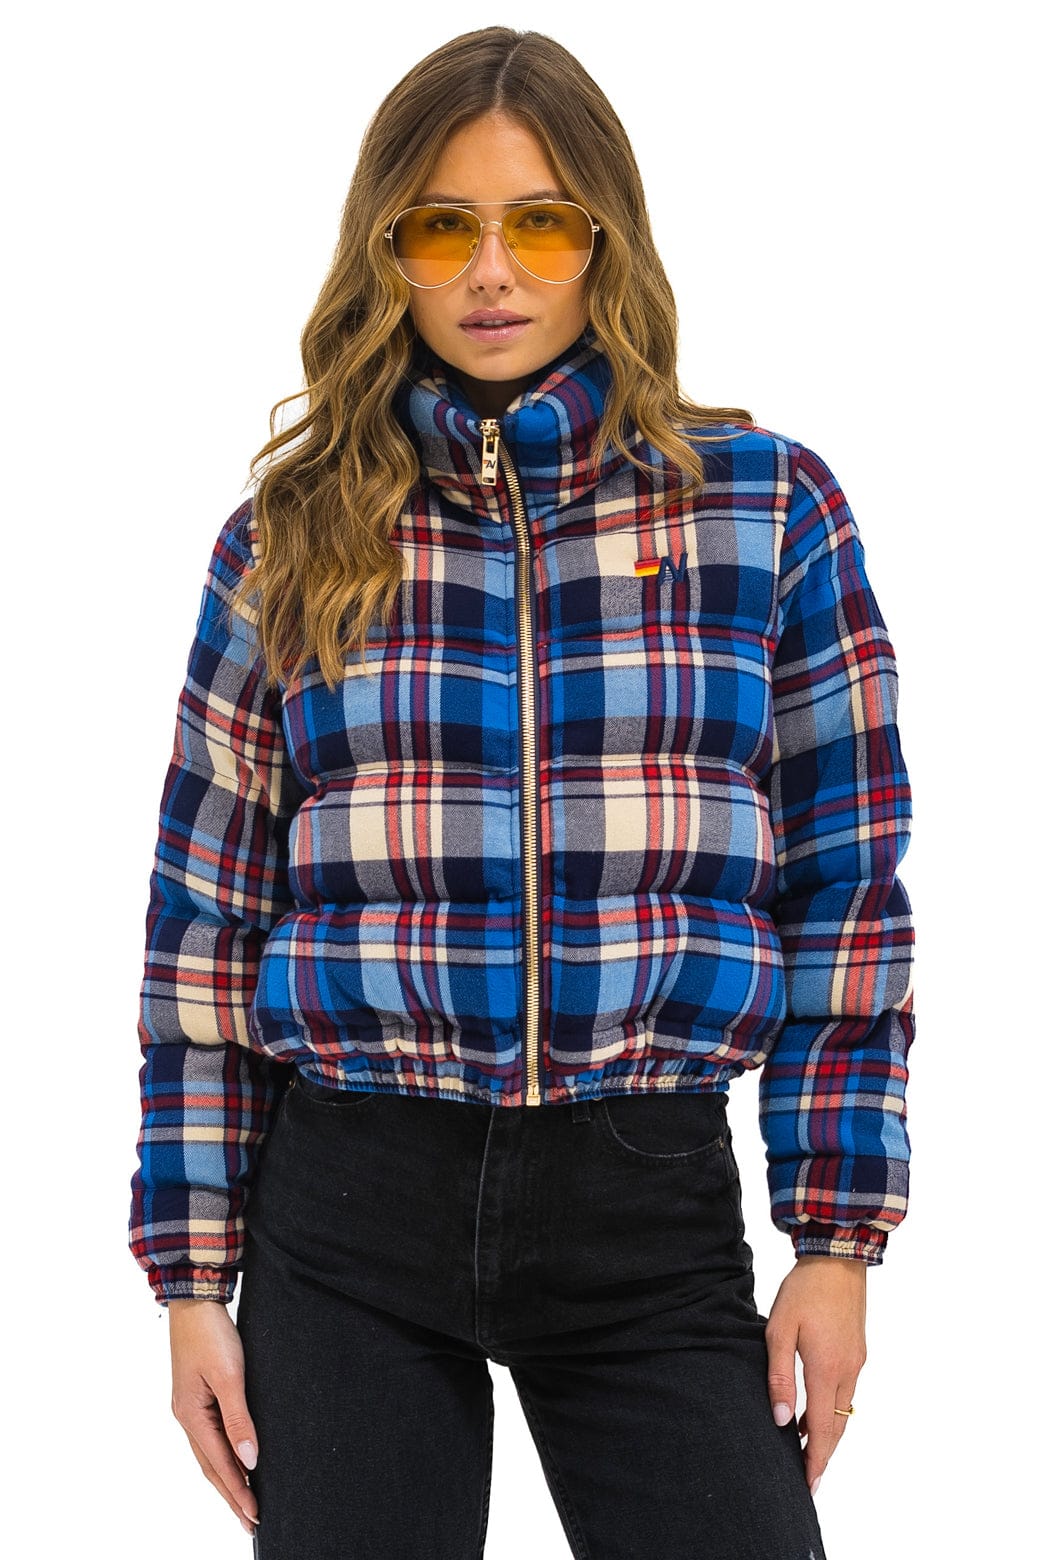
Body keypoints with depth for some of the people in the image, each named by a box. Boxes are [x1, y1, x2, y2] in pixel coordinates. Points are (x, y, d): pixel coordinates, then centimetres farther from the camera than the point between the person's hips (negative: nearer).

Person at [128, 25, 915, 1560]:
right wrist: (193, 1271, 2)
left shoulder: (767, 508, 2)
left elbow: (847, 889, 3)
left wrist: (837, 1236, -1)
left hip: (652, 1210, 0)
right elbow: (205, 913, 5)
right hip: (349, 1205, 1)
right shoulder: (295, 537, 4)